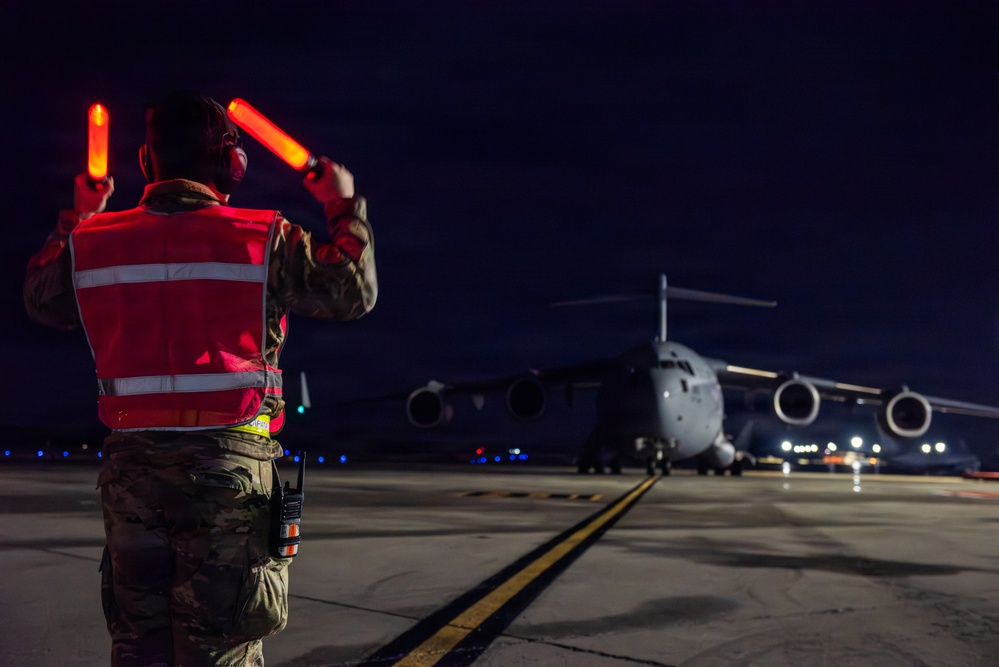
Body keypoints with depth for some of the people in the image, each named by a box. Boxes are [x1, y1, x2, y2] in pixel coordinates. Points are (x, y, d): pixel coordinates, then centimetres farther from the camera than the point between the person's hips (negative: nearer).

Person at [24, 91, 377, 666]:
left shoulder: (94, 240, 5)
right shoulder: (264, 239, -5)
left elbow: (43, 301, 24)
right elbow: (355, 292, 2)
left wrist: (76, 219, 35)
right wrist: (346, 207, 15)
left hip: (132, 464, 4)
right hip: (229, 461, -3)